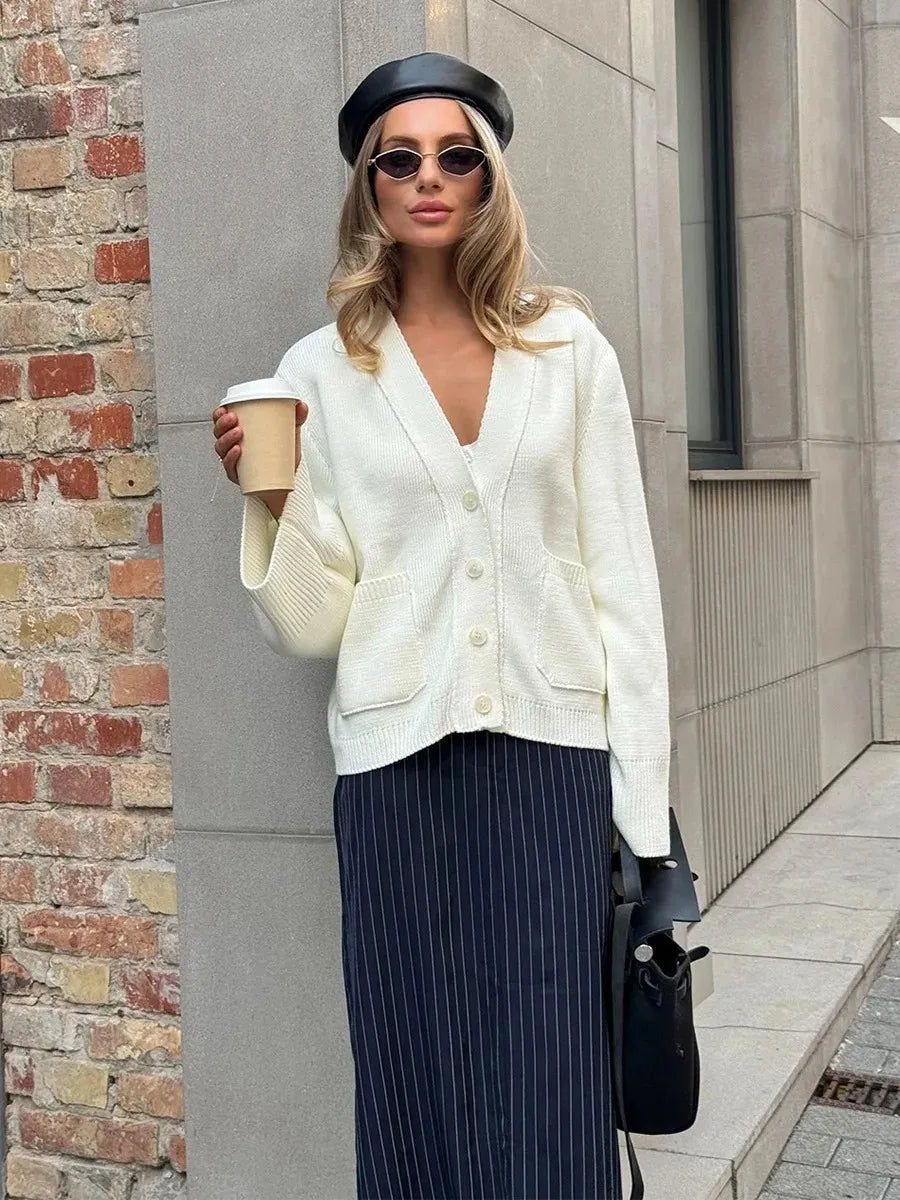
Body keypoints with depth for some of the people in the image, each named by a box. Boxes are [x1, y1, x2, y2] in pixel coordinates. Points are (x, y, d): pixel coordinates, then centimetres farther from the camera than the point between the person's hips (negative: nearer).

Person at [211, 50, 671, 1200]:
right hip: (398, 761, 0)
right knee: (420, 1085, 7)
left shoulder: (569, 347, 6)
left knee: (552, 1100, 1)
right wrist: (268, 499, -15)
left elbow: (622, 577, 4)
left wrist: (642, 803, 0)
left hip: (553, 755, 0)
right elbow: (310, 622, 3)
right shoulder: (320, 371, 4)